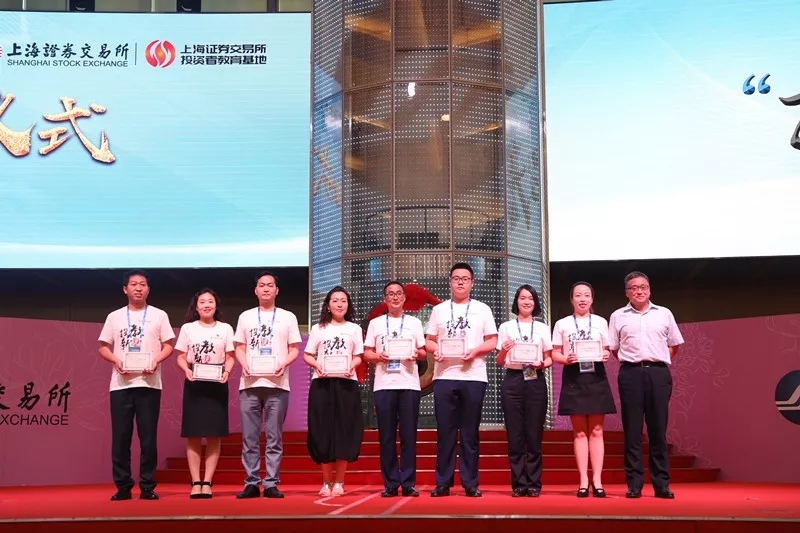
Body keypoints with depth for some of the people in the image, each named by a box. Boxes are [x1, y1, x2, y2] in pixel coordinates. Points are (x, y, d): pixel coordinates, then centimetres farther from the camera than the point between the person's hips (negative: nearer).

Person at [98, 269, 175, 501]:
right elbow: (103, 348, 12)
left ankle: (147, 486, 5)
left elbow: (168, 346, 6)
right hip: (120, 384, 1)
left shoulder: (159, 315, 9)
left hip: (149, 384, -1)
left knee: (148, 437, -1)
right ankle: (123, 486, 8)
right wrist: (116, 360, -9)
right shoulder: (114, 316, 13)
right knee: (120, 436, 1)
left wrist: (156, 360, -13)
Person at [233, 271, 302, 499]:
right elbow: (239, 348, 13)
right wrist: (243, 364, -8)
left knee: (274, 437, -1)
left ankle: (271, 484, 3)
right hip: (250, 383, 1)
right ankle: (251, 483, 5)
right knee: (249, 437, 0)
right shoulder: (245, 317, 15)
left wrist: (284, 364, -13)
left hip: (277, 384, -1)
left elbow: (294, 349, 7)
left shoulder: (287, 317, 10)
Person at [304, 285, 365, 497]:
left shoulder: (354, 328, 12)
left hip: (346, 383, 0)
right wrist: (317, 366, -11)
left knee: (345, 431, -3)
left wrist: (352, 366, -13)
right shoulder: (318, 328, 12)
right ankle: (326, 482, 7)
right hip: (322, 383, 0)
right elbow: (307, 355, 9)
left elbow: (358, 357, 9)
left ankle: (339, 482, 5)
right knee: (323, 431, -2)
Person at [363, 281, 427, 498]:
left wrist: (417, 354, -9)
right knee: (386, 435, 0)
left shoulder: (414, 322, 13)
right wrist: (378, 356, -10)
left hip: (409, 384, 0)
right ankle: (390, 484, 6)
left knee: (409, 435, -2)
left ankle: (408, 483, 3)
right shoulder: (375, 323, 13)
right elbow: (366, 354, 10)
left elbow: (424, 353, 13)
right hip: (383, 384, 0)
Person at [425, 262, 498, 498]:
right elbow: (429, 341, 12)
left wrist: (475, 350, -13)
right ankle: (443, 483, 7)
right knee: (445, 431, 2)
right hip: (444, 376, 1)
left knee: (470, 432, 2)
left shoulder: (482, 309, 9)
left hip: (473, 377, -1)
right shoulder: (439, 309, 13)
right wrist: (435, 351, -10)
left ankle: (471, 483, 7)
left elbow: (492, 341, 6)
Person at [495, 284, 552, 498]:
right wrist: (504, 350, -13)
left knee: (534, 434, 0)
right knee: (515, 434, 0)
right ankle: (519, 483, 6)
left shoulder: (542, 328, 12)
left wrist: (542, 364, -10)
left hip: (535, 381, 1)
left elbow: (549, 359, 11)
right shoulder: (506, 327, 9)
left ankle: (534, 483, 6)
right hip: (513, 380, 0)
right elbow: (499, 361, 8)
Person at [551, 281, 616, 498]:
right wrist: (565, 359, -14)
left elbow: (607, 349, 10)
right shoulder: (562, 324, 7)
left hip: (596, 376, 1)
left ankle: (597, 480, 4)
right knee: (579, 432, 2)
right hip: (573, 377, 0)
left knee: (596, 431, 1)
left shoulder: (601, 322, 10)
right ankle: (583, 481, 5)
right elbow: (555, 353, 6)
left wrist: (605, 356, -12)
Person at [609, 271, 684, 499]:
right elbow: (613, 348, 12)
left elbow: (674, 344, 18)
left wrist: (660, 362, 9)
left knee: (658, 430, 1)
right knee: (632, 431, -1)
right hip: (631, 373, -1)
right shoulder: (618, 316, 9)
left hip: (659, 372, 1)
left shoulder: (664, 314, 12)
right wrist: (631, 362, 4)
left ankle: (661, 484, 5)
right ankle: (634, 484, 2)